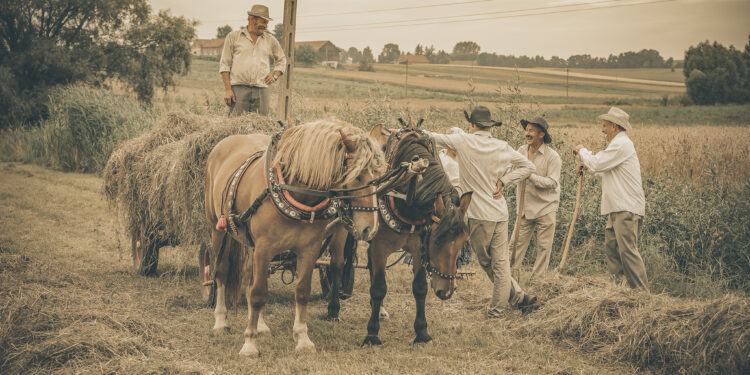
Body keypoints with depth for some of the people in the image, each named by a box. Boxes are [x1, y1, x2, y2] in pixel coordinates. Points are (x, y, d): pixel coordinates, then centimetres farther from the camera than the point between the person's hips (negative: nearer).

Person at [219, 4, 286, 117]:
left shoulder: (270, 40, 16)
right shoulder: (233, 36, 8)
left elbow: (281, 60, 31)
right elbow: (224, 64, 5)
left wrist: (275, 75, 10)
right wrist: (228, 90, -5)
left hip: (261, 89, 3)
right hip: (238, 89, -3)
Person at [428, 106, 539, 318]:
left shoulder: (463, 141, -8)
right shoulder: (502, 147, 3)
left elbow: (431, 138, 1)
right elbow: (528, 167, 8)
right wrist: (503, 181, 4)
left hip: (478, 215, -4)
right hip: (500, 213, 4)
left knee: (485, 263, 11)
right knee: (501, 262, 9)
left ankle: (517, 297, 11)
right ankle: (498, 309, 12)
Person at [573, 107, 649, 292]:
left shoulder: (621, 144, -11)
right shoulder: (619, 144, 23)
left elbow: (596, 163, -15)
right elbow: (609, 174, 29)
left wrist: (582, 151, 2)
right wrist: (589, 168, 18)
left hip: (627, 209, -11)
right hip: (618, 208, 11)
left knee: (628, 250, -13)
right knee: (611, 247, 9)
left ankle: (643, 292, -13)